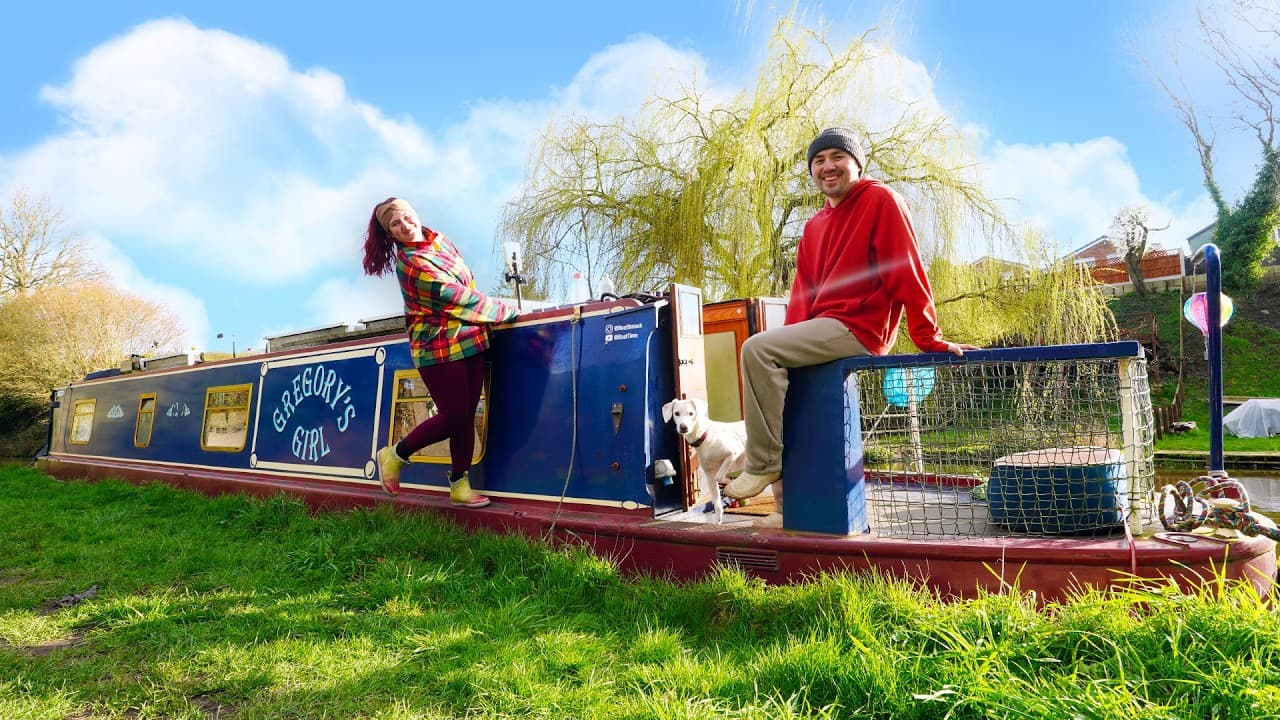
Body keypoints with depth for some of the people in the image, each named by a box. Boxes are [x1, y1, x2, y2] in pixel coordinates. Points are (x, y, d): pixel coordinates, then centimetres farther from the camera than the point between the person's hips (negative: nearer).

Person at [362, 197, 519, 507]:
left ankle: (459, 486, 15)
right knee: (454, 415, -5)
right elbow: (456, 295, -16)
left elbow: (467, 282, 22)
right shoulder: (410, 263, -14)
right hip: (440, 346, -7)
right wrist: (507, 310, -11)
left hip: (470, 340, 8)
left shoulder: (437, 238, 11)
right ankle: (395, 455, 19)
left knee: (466, 415, 6)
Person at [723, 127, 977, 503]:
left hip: (857, 329, -9)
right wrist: (790, 343, 1)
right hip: (824, 331, 9)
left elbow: (907, 272, -11)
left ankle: (763, 462, -16)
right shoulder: (815, 225, 19)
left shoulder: (881, 200, -5)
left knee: (756, 349, -23)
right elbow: (803, 291, 14)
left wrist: (929, 339, -14)